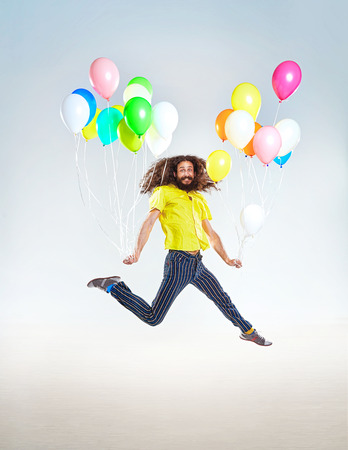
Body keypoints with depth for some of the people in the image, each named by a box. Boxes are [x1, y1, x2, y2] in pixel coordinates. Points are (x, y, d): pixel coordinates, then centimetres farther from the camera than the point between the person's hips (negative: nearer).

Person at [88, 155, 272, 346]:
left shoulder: (199, 199, 18)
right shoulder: (164, 192, -2)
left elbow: (211, 234, 24)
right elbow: (149, 222, -14)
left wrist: (227, 259, 21)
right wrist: (136, 252, -27)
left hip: (197, 263, 7)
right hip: (178, 262, -7)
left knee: (223, 300, 20)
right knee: (153, 318, -7)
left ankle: (248, 331, 42)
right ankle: (113, 287, 8)